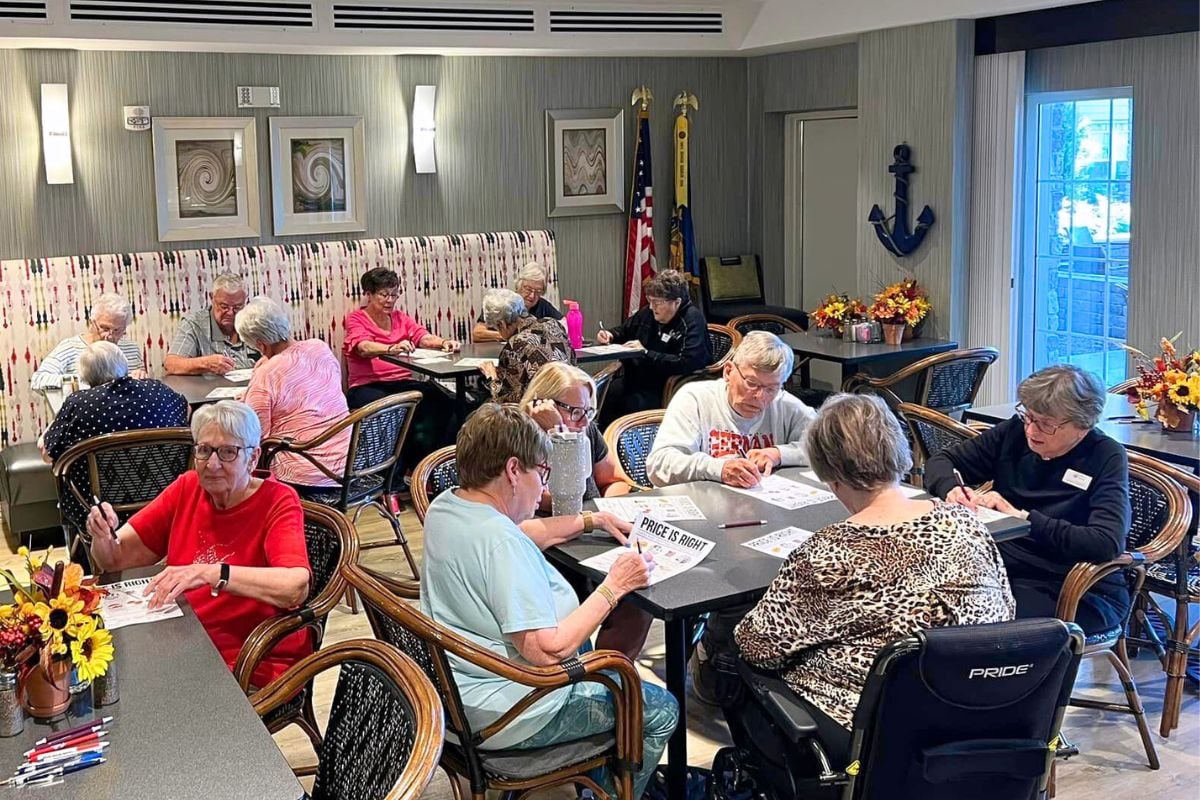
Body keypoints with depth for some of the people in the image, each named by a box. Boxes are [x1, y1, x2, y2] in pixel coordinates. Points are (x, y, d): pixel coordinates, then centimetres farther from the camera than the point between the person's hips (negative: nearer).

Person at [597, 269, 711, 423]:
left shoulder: (692, 320, -15)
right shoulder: (648, 312, 9)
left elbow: (688, 363, -27)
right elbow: (625, 330, 29)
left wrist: (646, 354, -24)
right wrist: (610, 335, 5)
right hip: (637, 378, 8)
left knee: (631, 404, -31)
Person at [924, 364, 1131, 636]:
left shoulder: (1107, 458, -6)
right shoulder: (1016, 431, 7)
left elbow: (1107, 544, -20)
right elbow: (941, 461, 14)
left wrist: (1022, 516, -22)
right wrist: (950, 488, -11)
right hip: (1002, 571, 5)